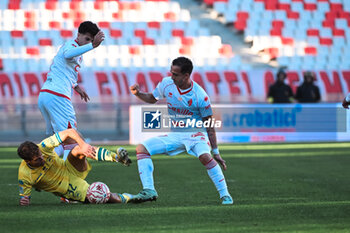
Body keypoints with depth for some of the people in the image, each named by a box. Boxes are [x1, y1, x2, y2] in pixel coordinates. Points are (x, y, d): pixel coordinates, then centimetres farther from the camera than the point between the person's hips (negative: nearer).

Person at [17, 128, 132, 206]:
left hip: (72, 170, 2)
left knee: (78, 150, -33)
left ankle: (115, 156, -26)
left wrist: (83, 145, -39)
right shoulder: (24, 176, -25)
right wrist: (24, 200, -33)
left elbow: (70, 132, -22)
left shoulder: (43, 148, -22)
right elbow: (24, 195, -8)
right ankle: (126, 198, 9)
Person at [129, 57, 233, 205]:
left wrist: (215, 151, -12)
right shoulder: (167, 83, -7)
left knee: (205, 156, -35)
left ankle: (225, 194, -23)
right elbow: (152, 98, 14)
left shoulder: (200, 96, -19)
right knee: (141, 148, -11)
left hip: (195, 133, -5)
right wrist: (138, 94, -7)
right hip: (175, 134, 5)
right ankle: (149, 191, -16)